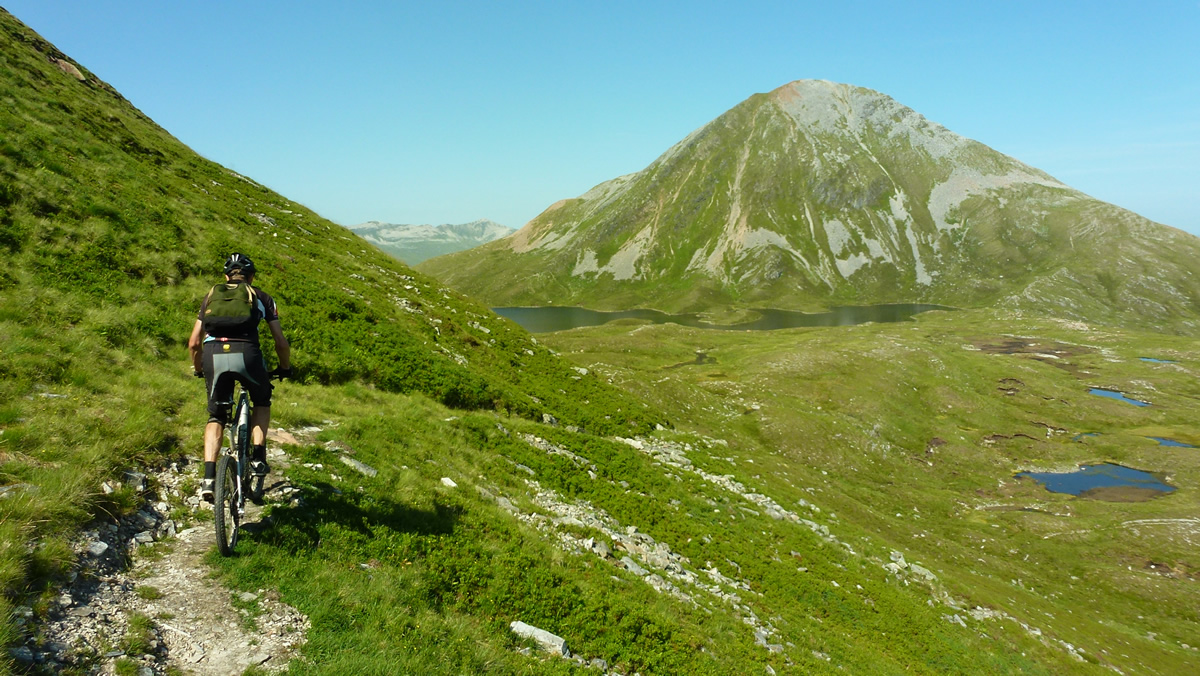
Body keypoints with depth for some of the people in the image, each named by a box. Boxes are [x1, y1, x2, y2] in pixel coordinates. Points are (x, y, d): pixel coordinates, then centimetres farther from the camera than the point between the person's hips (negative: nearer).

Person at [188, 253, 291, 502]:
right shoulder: (261, 297, 23)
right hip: (246, 353, -2)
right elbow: (281, 342, 18)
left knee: (216, 415, 20)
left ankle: (209, 477, 6)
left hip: (213, 355, 2)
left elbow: (194, 343, 25)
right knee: (262, 401, 28)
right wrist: (285, 368, 36)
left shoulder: (211, 295, 28)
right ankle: (258, 458, 15)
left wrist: (198, 370, 43)